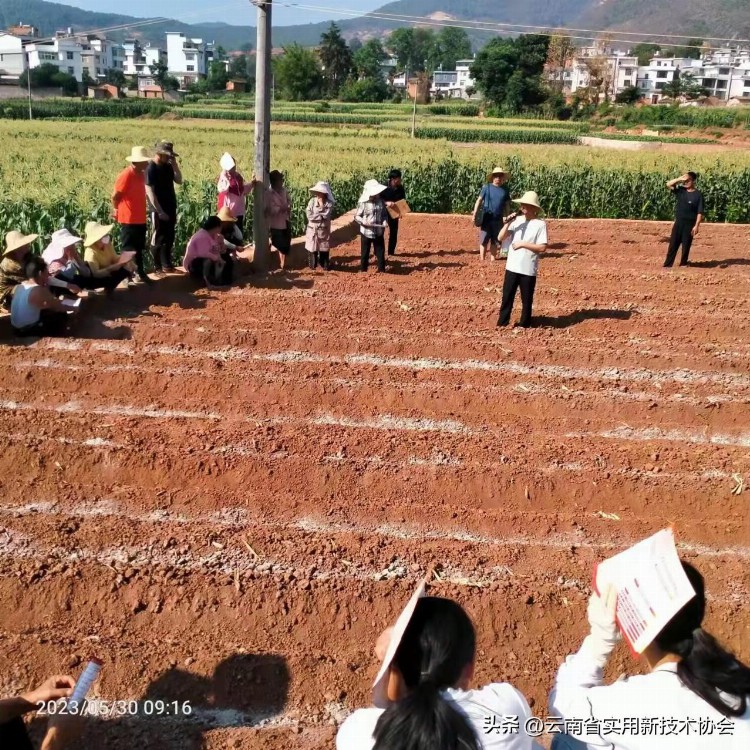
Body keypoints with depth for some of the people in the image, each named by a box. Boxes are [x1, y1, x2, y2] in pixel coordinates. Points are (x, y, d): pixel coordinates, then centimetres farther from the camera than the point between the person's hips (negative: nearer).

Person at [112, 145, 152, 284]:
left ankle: (141, 273, 28)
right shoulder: (126, 174, -18)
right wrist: (117, 211, 0)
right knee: (128, 249, 2)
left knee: (138, 248, 18)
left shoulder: (141, 174, 8)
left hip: (140, 219, 8)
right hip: (128, 219, -8)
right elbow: (115, 196, -14)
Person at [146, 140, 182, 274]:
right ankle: (157, 267, 10)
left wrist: (175, 166, -3)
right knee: (158, 238, 1)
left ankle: (167, 264, 22)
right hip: (159, 210, -7)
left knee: (169, 237, 12)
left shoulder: (167, 166, 8)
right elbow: (150, 191, -17)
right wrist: (160, 211, -20)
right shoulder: (151, 168, -14)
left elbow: (179, 181, 11)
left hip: (171, 208, 7)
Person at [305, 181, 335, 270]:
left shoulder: (329, 203, -9)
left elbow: (326, 215, -20)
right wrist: (321, 217, -15)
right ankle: (312, 265, 22)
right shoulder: (312, 201, -5)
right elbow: (309, 216, -14)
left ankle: (325, 265, 22)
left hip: (324, 230, -1)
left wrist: (321, 205, -15)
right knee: (312, 249, 10)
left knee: (324, 249, 9)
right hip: (312, 230, 1)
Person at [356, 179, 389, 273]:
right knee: (365, 252, 8)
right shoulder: (363, 203, -11)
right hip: (366, 232, -3)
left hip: (379, 232, 3)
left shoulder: (381, 202, 0)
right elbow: (357, 216, -5)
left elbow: (385, 214, 10)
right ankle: (363, 269, 21)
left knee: (380, 251, 9)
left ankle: (381, 269, 20)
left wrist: (385, 221, -9)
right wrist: (363, 221, -23)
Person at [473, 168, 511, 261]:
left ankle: (493, 259, 20)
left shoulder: (505, 189, 5)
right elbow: (479, 200, -3)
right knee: (484, 240, 0)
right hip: (486, 218, -3)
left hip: (498, 219, 3)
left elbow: (506, 205, 11)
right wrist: (475, 214, -12)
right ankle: (482, 259, 7)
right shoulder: (487, 187, -3)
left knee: (495, 241, 11)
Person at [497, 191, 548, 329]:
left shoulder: (540, 224, -7)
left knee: (526, 299, 8)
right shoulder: (517, 220, 5)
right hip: (512, 267, 4)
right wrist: (507, 223, -11)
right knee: (507, 296, 8)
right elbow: (501, 238, 1)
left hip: (528, 269, -4)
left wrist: (523, 244, -15)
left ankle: (524, 325, 21)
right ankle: (502, 323, 18)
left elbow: (542, 247, -13)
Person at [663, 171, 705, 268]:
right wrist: (680, 179, -14)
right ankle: (668, 264, 3)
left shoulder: (698, 194, -8)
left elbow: (700, 212, -10)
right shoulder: (681, 190, 5)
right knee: (673, 244, 1)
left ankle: (683, 264, 18)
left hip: (690, 223, -4)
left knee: (686, 245, 5)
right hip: (679, 222, 4)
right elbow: (668, 184, -4)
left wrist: (696, 225, -16)